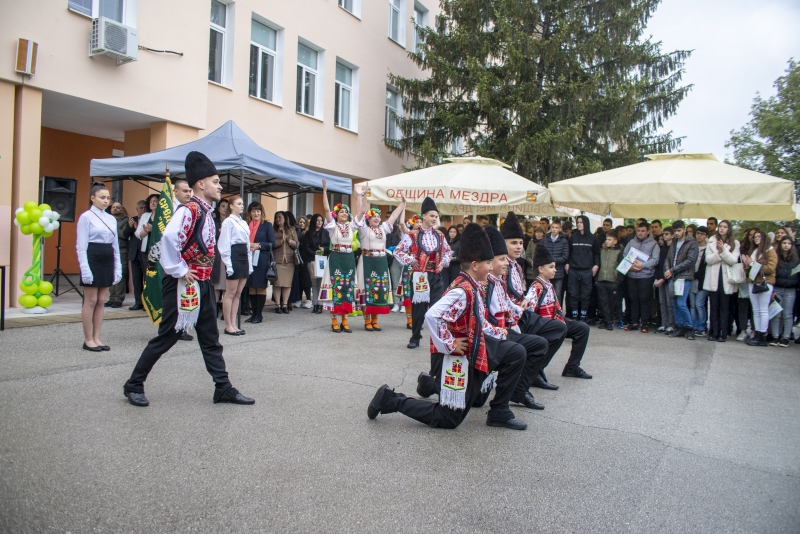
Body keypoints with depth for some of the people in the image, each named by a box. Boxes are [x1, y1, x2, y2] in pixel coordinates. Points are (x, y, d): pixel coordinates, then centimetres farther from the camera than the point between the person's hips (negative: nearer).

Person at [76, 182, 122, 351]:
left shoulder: (112, 219, 12)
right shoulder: (86, 217, -5)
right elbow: (81, 245, -9)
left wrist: (118, 268, 10)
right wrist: (85, 269, -16)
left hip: (108, 261, 6)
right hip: (92, 259, -6)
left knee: (101, 301, 9)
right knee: (90, 301, 0)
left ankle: (96, 338, 17)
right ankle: (88, 340, 9)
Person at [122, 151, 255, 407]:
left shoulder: (206, 212, 12)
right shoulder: (189, 210, -17)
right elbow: (169, 238, -31)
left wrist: (205, 274, 14)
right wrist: (179, 271, -23)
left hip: (203, 283, 9)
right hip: (183, 285, -9)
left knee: (210, 338, 11)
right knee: (167, 336, 1)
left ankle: (223, 388, 17)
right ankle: (134, 385, 18)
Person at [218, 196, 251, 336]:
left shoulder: (244, 223, 17)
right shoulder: (228, 221, -6)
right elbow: (224, 244, -11)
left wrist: (250, 263, 13)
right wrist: (228, 264, -16)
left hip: (244, 257, 8)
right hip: (234, 257, -8)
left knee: (238, 294, 9)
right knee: (230, 293, -1)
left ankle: (233, 324, 15)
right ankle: (228, 326, 6)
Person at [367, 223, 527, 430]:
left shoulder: (471, 287, 5)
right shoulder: (462, 291, -25)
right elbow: (432, 316, -36)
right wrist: (449, 345, -26)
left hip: (473, 352, 9)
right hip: (459, 358, -9)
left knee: (516, 354, 9)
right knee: (448, 419, 1)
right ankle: (390, 399, 6)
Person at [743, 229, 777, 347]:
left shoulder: (770, 251, 0)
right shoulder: (753, 252, 21)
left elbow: (770, 268, -12)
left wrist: (753, 264, -9)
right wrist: (747, 264, 2)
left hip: (765, 283, -7)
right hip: (753, 283, 7)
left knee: (763, 310, -6)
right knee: (756, 310, 5)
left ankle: (762, 337, -6)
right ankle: (757, 334, 7)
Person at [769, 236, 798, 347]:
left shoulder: (796, 259, 7)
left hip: (790, 291, 0)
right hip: (776, 289, 0)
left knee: (787, 315, 1)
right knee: (776, 314, 0)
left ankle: (785, 337, 4)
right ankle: (775, 336, 4)